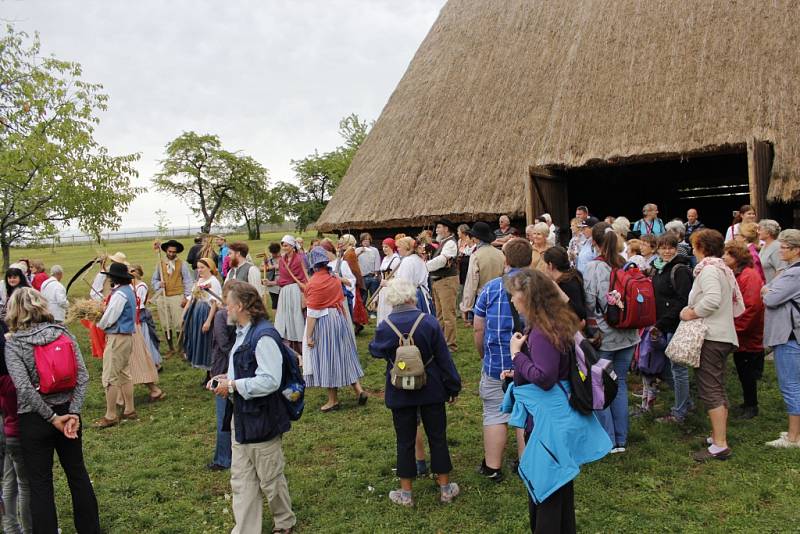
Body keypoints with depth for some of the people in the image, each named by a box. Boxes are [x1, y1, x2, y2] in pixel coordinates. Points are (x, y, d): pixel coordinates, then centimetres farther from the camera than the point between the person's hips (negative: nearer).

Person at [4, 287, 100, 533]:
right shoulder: (63, 333, -2)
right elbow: (82, 376, -9)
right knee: (77, 473, 17)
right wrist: (73, 413, -9)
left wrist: (52, 417, -14)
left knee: (40, 484, 10)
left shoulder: (13, 344, -10)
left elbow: (24, 387, -21)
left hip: (34, 420, -4)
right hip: (67, 412, 4)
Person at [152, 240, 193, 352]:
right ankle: (171, 349, 18)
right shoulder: (160, 264, 11)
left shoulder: (182, 264, 3)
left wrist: (186, 296, -7)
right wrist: (159, 284, -5)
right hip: (162, 297, 3)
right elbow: (153, 281, 17)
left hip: (177, 297, -3)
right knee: (165, 325, 8)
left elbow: (188, 281, 0)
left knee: (179, 324, -5)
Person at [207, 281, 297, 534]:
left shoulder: (264, 336, -23)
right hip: (241, 418, 9)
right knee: (241, 481, 14)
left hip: (261, 419, -9)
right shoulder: (243, 332, 8)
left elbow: (270, 380, -28)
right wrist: (228, 378, 5)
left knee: (270, 479, 11)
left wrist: (233, 385, -21)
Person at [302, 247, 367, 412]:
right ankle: (359, 389, 13)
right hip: (339, 318, 7)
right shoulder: (335, 278, 4)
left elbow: (313, 312, -17)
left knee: (327, 359, 4)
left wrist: (308, 336, -13)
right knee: (342, 355, 17)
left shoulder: (314, 282, -17)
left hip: (323, 323, -7)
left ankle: (333, 400, 14)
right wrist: (344, 321, 23)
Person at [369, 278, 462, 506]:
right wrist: (453, 387, 2)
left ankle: (406, 493, 21)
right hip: (431, 391, 0)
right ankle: (445, 488, 24)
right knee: (437, 437, 13)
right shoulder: (429, 322, -13)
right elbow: (444, 358, -8)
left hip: (400, 393, 0)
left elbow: (375, 351, 7)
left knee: (405, 441, 11)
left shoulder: (385, 327, -12)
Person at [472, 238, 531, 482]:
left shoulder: (491, 287, -4)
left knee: (495, 414, 10)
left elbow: (478, 328, -1)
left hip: (496, 363, -1)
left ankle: (492, 467, 19)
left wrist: (483, 355, 13)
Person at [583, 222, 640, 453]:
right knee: (620, 384, 14)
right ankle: (621, 440, 22)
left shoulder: (594, 267, -13)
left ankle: (608, 441, 11)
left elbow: (589, 302, -13)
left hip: (603, 335, -6)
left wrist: (590, 322, 7)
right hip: (627, 335, 6)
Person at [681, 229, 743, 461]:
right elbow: (737, 305, 16)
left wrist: (692, 313, -16)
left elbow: (713, 299, -30)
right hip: (722, 335, 10)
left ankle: (720, 445, -4)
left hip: (711, 337, -10)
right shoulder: (723, 268, 17)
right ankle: (719, 436, 25)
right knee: (717, 389, 16)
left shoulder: (708, 269, -13)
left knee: (710, 390, -7)